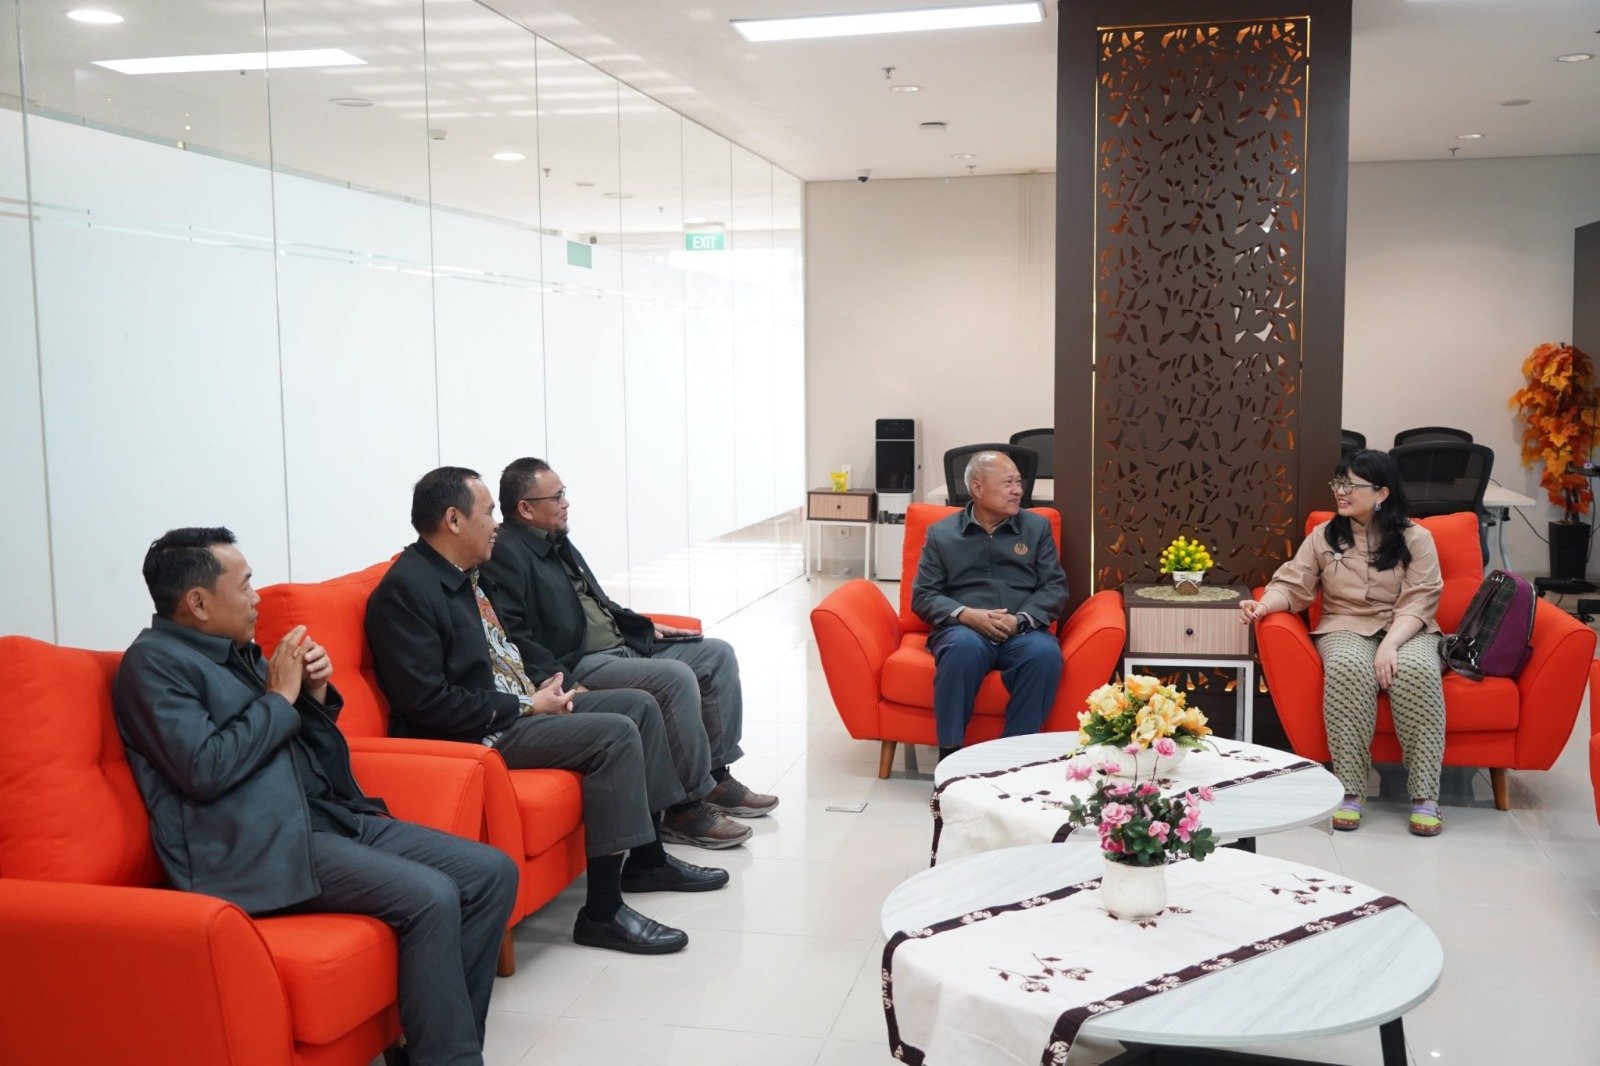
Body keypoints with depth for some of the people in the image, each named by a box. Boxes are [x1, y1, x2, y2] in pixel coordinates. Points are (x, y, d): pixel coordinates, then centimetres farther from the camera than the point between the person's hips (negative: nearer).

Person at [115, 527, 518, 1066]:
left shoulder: (238, 650, 19)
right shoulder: (153, 661, -5)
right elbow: (206, 770, -19)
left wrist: (315, 693, 5)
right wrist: (279, 695, -8)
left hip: (331, 817, 9)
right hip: (261, 845, -9)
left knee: (493, 872, -4)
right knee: (431, 897, -28)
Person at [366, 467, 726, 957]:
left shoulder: (467, 576, 12)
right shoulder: (405, 590, -18)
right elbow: (429, 704, -23)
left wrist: (541, 691, 5)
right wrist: (526, 706, -17)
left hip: (517, 708, 10)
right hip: (476, 733, -10)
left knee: (639, 705, 9)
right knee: (615, 734, -23)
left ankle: (646, 858, 19)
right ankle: (602, 911, -19)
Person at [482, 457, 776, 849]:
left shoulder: (557, 541, 18)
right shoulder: (504, 553, -12)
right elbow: (511, 635, -23)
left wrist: (646, 627, 19)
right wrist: (557, 682, -27)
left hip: (622, 646, 11)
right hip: (576, 666, -11)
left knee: (717, 654, 6)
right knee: (676, 677, -29)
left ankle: (716, 776, 10)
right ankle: (687, 805, -19)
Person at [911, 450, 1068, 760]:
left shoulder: (1037, 527, 17)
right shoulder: (941, 533, 14)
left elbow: (1055, 587, 10)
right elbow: (923, 595, 7)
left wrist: (1021, 619, -10)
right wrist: (966, 614, -13)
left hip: (1023, 632, 1)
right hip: (963, 628, -1)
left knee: (1046, 653, -34)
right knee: (965, 647, -38)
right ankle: (950, 755, -29)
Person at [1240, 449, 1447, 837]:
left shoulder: (1415, 539, 4)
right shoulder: (1324, 536, 11)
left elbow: (1418, 602, -6)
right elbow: (1292, 584, 5)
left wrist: (1390, 645, -23)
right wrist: (1264, 604, -19)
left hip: (1406, 631, -1)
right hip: (1347, 629, 1)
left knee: (1416, 671, -36)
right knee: (1347, 668, -36)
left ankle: (1424, 796, -29)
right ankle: (1350, 791, -32)